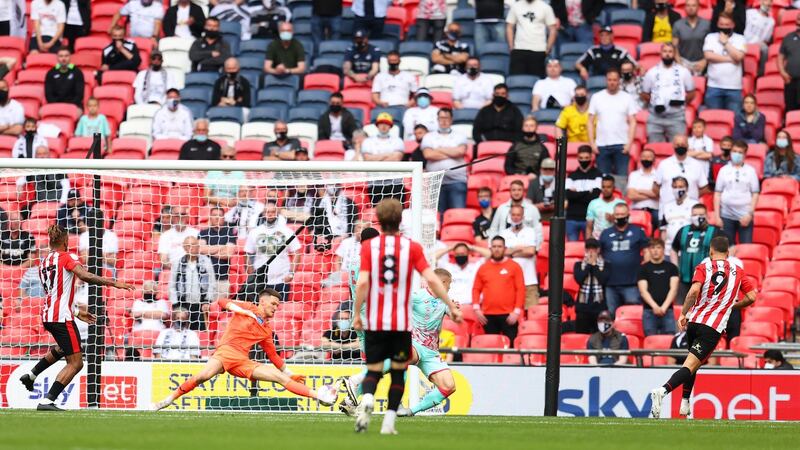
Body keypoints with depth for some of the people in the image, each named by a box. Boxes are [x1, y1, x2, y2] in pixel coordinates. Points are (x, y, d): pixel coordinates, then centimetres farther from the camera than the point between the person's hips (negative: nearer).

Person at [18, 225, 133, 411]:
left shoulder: (43, 262, 17)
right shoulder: (67, 257, -6)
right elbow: (84, 275, -24)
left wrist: (77, 313, 31)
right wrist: (113, 283, -22)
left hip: (47, 316, 9)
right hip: (62, 317, -9)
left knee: (62, 349, 37)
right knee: (75, 363, -6)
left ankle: (31, 375, 34)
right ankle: (48, 401, -15)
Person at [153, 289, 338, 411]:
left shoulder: (266, 330, 23)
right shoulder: (247, 308, 10)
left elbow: (273, 356, 30)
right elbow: (222, 302, 2)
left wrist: (289, 372, 28)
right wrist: (242, 310, -10)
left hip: (243, 362, 5)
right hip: (227, 351, -5)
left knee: (280, 377, -4)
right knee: (205, 375, -34)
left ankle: (318, 396, -4)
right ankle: (170, 398, -26)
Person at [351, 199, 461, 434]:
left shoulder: (369, 246, -1)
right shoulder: (412, 247, -1)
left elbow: (362, 283, -10)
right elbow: (431, 279, -9)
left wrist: (356, 315, -2)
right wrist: (452, 307, -3)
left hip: (374, 323, 0)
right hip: (401, 323, 0)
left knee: (373, 371, 9)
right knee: (398, 372, 14)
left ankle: (367, 399, -23)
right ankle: (389, 422, 6)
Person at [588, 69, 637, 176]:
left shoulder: (627, 98, 5)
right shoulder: (596, 97, 8)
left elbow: (632, 122, 3)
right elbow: (590, 122, 8)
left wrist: (629, 143, -9)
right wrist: (592, 143, -2)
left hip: (621, 145, -1)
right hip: (602, 146, 1)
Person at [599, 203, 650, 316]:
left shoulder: (637, 232, 6)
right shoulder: (606, 233, 12)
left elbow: (647, 252, 5)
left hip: (632, 284, -3)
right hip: (610, 284, 3)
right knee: (612, 314, 7)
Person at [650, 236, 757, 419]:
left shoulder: (703, 267, 5)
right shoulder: (737, 271, 9)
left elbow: (694, 290, -13)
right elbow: (751, 297, 8)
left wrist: (683, 313, -8)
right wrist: (734, 305, 25)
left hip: (694, 321, 2)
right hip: (714, 327, -2)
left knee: (692, 363, 26)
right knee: (691, 365, -11)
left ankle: (685, 403, 24)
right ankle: (663, 390, -35)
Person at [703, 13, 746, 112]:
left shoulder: (739, 39, 7)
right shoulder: (710, 37, 9)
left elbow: (738, 56, -8)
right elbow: (709, 56, -6)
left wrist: (725, 42, -3)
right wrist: (730, 59, -6)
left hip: (734, 86, -1)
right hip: (714, 86, 1)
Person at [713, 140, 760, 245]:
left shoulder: (750, 171, 4)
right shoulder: (724, 170, 7)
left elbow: (755, 194, 2)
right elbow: (717, 194, 7)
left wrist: (750, 214, -8)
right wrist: (717, 216, 0)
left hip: (745, 216, -1)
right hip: (727, 216, 1)